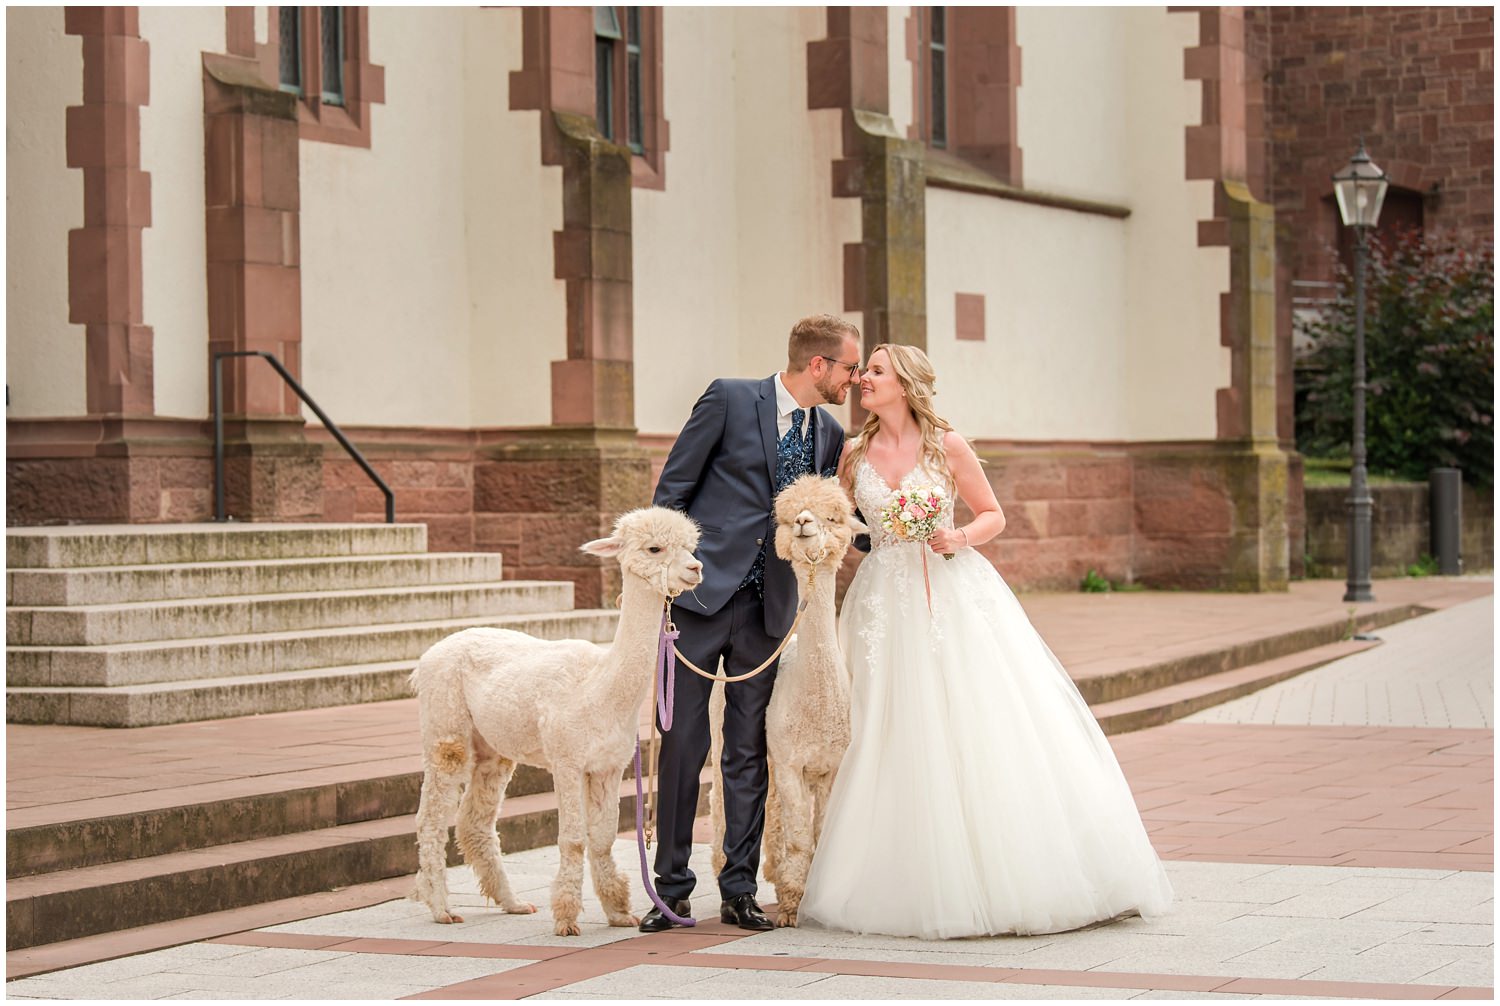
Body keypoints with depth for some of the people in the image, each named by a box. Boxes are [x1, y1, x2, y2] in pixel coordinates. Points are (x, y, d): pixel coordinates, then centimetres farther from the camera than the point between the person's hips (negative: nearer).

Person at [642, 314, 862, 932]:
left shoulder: (829, 435, 10)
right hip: (700, 595, -4)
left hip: (767, 609, 4)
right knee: (682, 745, 0)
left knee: (748, 752, 6)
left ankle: (740, 891, 12)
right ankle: (672, 889, 9)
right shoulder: (730, 399, -5)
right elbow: (673, 488, -3)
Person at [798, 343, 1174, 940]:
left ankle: (1010, 877, 4)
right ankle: (922, 883, 7)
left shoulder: (946, 447, -2)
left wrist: (962, 537, -13)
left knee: (982, 728, -5)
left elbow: (994, 515, 4)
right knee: (900, 737, -1)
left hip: (955, 596, -2)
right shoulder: (856, 454, 7)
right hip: (888, 601, 3)